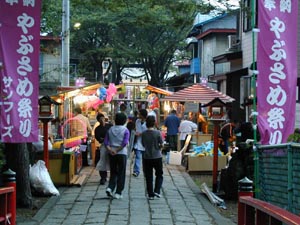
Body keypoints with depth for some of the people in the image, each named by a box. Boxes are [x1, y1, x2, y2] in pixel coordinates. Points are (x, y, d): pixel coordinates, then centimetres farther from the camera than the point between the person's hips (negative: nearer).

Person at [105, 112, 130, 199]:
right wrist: (117, 150, -14)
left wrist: (110, 149, -11)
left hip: (111, 154, 3)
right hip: (122, 153, -3)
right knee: (121, 174, 6)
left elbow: (106, 142, -3)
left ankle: (110, 187, -4)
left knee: (113, 172, 16)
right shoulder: (125, 130, -6)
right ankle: (118, 193, 5)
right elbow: (125, 143, -18)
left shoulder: (110, 129, 5)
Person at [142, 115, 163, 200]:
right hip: (157, 157, -2)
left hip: (147, 157, 2)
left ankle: (150, 194, 8)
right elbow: (161, 145, -6)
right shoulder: (157, 133, -12)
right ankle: (157, 191, -2)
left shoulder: (144, 133, -4)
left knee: (149, 177, 8)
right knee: (159, 175, 14)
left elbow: (143, 144, 7)